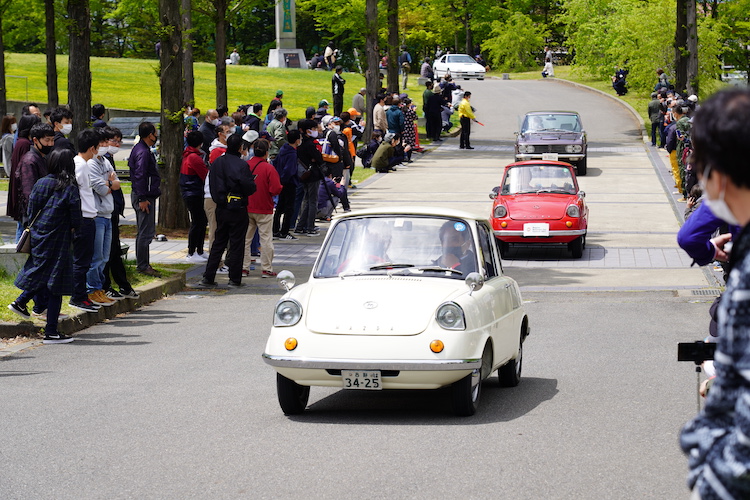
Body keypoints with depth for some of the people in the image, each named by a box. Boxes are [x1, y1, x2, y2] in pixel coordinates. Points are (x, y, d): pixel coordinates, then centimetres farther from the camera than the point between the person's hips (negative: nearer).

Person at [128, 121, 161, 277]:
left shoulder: (139, 149, 14)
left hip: (144, 196, 11)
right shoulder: (143, 152, -18)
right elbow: (140, 176, -24)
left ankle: (142, 264, 22)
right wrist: (142, 199, -24)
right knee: (146, 232, -8)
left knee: (144, 231, 16)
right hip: (145, 197, -11)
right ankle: (143, 266, -5)